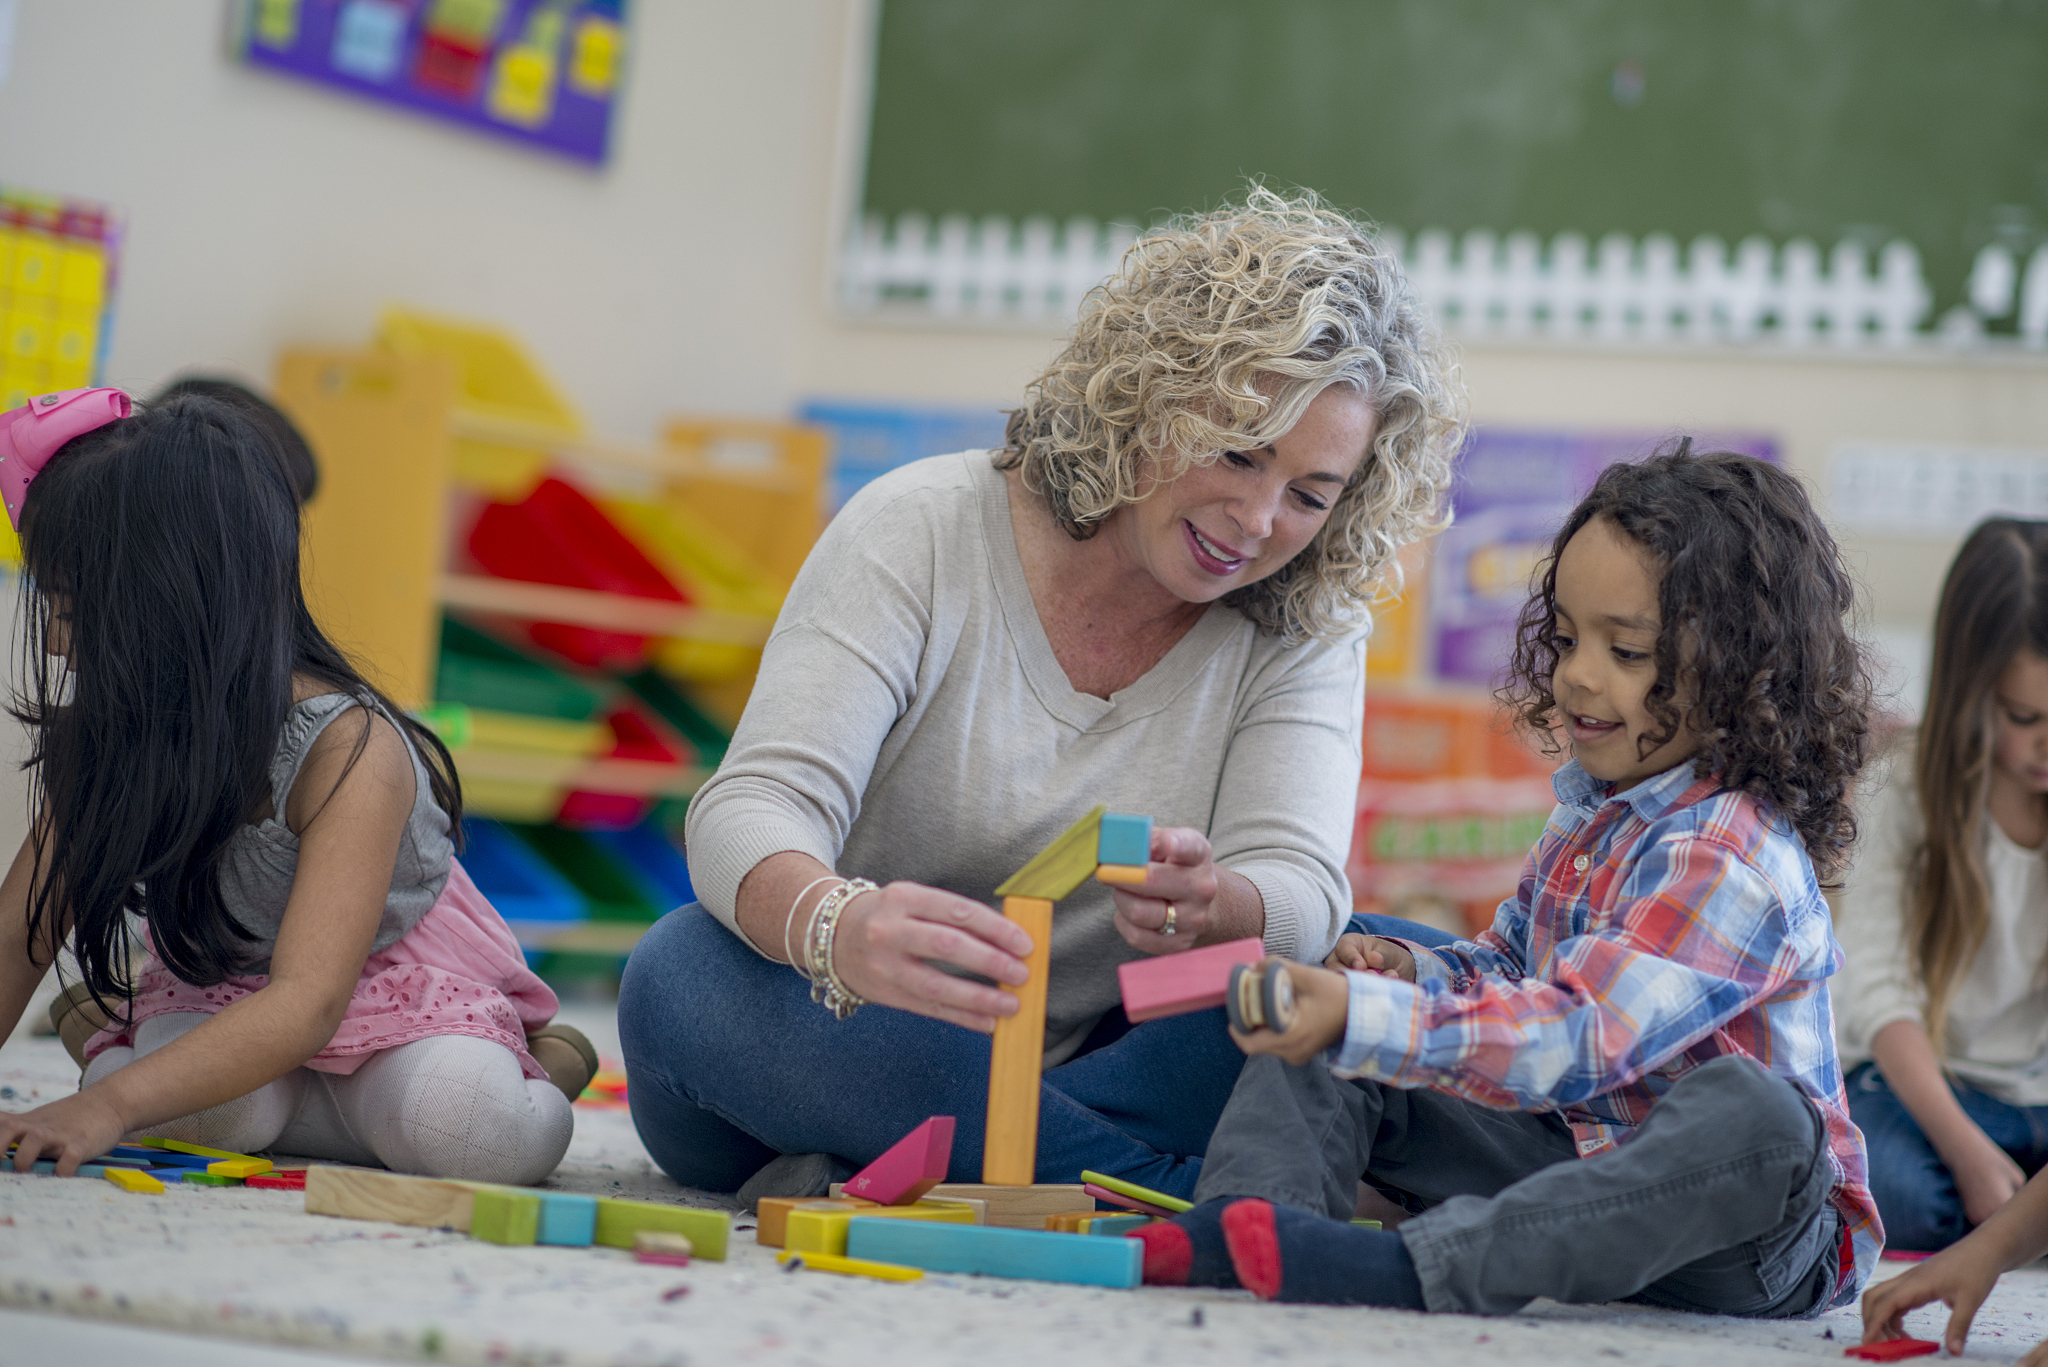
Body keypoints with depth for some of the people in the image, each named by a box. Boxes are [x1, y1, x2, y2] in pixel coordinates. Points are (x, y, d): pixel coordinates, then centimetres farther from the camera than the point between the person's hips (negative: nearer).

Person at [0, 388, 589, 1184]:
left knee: (476, 1129, -35)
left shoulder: (352, 753, -31)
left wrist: (111, 1106, -51)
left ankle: (532, 1062, -2)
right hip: (218, 990, 4)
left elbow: (307, 1003, -40)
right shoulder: (104, 744, -12)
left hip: (402, 993, -4)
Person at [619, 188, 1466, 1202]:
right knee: (687, 970, -34)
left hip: (1102, 1067, 2)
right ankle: (1207, 1197, -34)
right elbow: (748, 813, -21)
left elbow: (1301, 891, -15)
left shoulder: (1304, 632, 0)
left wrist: (1210, 909, -41)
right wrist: (839, 926, -45)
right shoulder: (922, 532, -10)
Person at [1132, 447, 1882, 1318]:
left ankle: (1419, 1269, -52)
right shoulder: (1591, 814, 8)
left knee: (1755, 1113, -43)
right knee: (1321, 1053, 2)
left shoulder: (1731, 860, -22)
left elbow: (1578, 1039, -32)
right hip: (1568, 1155, 8)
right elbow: (1509, 963, 23)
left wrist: (1365, 1020, -39)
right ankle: (1241, 1222, -28)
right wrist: (1413, 972, 0)